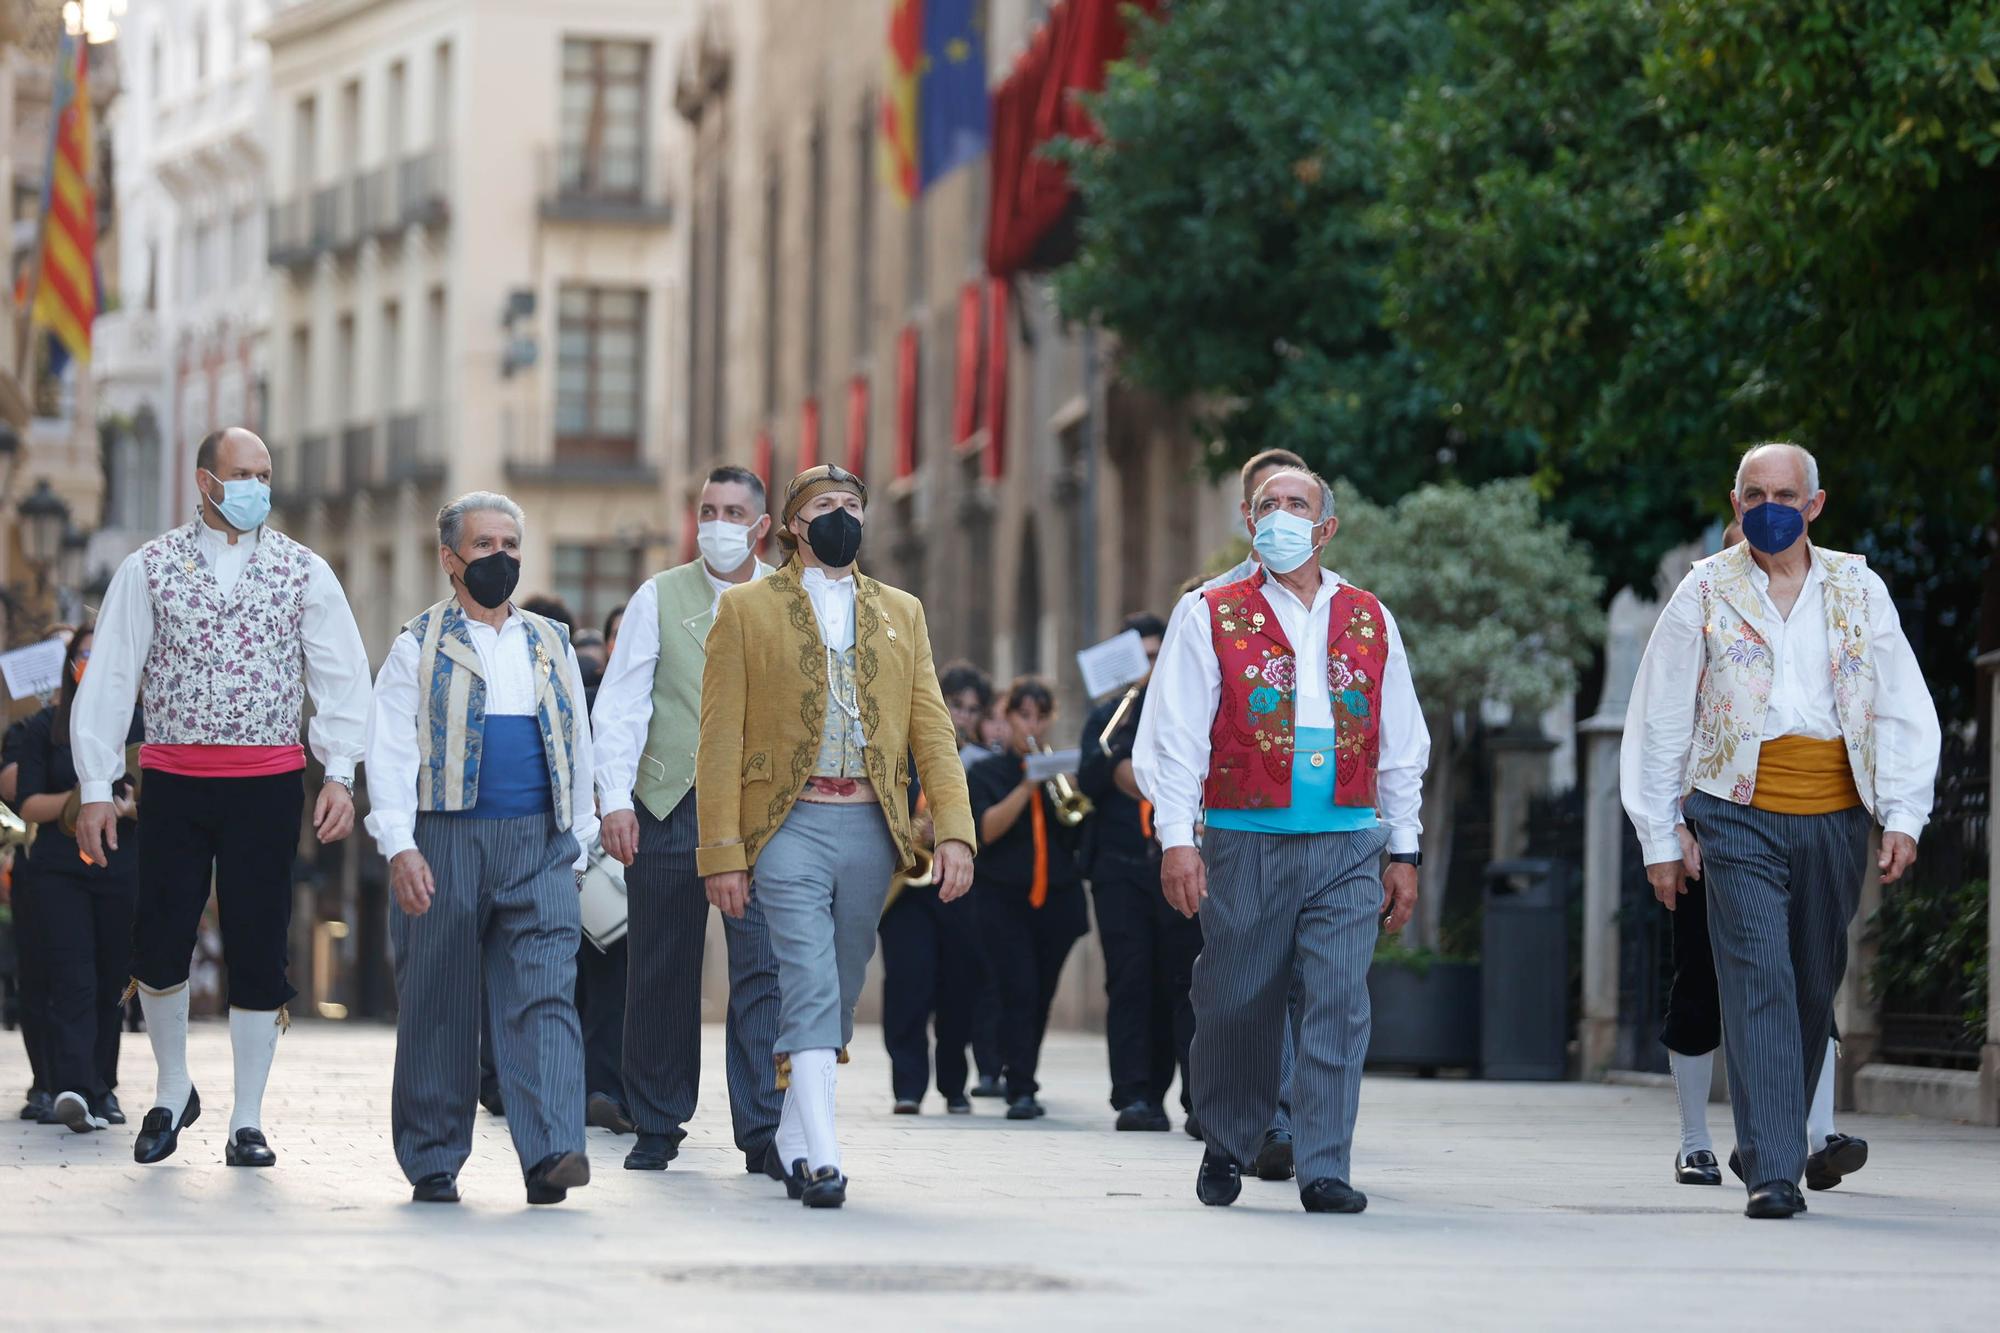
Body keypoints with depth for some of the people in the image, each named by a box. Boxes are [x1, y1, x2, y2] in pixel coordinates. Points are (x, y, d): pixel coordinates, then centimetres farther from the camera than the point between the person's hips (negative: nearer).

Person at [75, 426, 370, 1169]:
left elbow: (342, 679, 2)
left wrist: (340, 774, -10)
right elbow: (108, 679, 2)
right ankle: (173, 1090, 23)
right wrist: (96, 786, -4)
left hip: (267, 784, 0)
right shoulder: (149, 569, 4)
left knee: (259, 952, 1)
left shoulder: (303, 572, 5)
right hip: (172, 782, 0)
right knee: (159, 945, 0)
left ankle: (248, 1121, 10)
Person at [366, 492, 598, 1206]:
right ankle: (432, 1162, 13)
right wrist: (398, 845, -14)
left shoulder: (551, 645, 16)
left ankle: (550, 1154, -21)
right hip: (446, 845, -2)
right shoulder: (419, 647, 4)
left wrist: (577, 846, 15)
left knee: (545, 997, -12)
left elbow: (578, 747, 20)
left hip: (538, 849, 2)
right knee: (438, 1008, 3)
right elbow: (390, 753, -3)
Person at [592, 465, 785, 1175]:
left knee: (761, 966, -11)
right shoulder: (659, 598, 8)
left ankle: (762, 1130, -10)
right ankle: (658, 1125, 18)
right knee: (661, 969, 6)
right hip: (668, 804, 1)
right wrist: (615, 799, -7)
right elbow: (620, 706, 4)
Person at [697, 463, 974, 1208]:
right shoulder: (747, 609, 5)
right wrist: (723, 853, -6)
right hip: (789, 826, -4)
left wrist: (954, 830, -4)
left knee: (837, 998, 9)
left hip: (871, 828, 4)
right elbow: (720, 741, 1)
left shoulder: (902, 614, 16)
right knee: (811, 992, -15)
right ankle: (822, 1162, -21)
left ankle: (792, 1141, 23)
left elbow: (932, 731, 9)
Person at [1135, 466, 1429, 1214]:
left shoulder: (1369, 621, 13)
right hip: (1245, 843, -1)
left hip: (1346, 848, 1)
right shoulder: (1214, 617, 5)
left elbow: (1401, 746, 16)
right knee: (1237, 1004, 4)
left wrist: (1403, 851, 12)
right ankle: (1227, 1149, 25)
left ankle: (1325, 1171, -7)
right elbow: (1175, 737, -1)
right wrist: (1175, 838, -10)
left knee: (1337, 1003, -9)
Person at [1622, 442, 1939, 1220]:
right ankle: (1772, 1174, -17)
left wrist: (1903, 816, -2)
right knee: (1759, 984, -13)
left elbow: (1904, 710, 9)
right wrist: (1662, 832, 4)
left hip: (1835, 820, 3)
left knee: (1814, 988, 9)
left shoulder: (1858, 591, 9)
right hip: (1740, 818, -2)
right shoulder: (1706, 593, 5)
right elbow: (1659, 719, 7)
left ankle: (1772, 1142, 26)